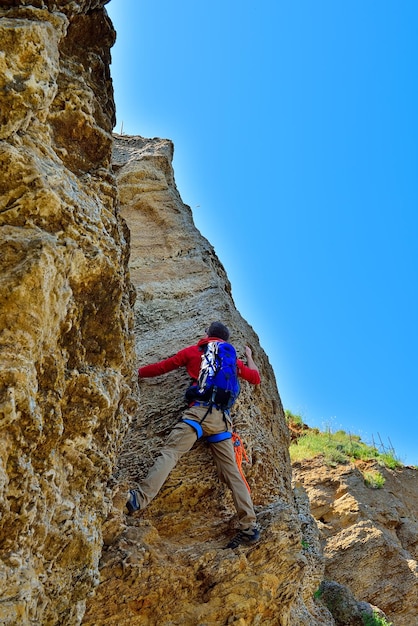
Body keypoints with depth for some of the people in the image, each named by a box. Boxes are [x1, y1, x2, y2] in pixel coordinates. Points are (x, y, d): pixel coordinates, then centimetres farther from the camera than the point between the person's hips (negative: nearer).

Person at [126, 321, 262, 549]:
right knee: (231, 471, 4)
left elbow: (162, 367, 18)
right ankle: (250, 526, 0)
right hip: (222, 417, 4)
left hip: (199, 410, -4)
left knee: (169, 453, -15)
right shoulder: (233, 359, 24)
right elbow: (256, 378, 37)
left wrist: (136, 372, 31)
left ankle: (141, 498, -36)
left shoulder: (193, 351, 16)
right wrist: (249, 357, 54)